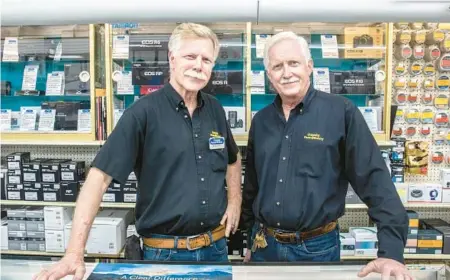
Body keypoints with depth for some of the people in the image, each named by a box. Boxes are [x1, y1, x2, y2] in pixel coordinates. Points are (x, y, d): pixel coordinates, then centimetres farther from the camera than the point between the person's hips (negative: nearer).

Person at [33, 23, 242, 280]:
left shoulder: (215, 109, 3)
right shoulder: (143, 113, -13)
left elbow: (233, 158, 20)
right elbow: (100, 175, -17)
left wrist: (235, 201, 7)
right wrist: (75, 253, -23)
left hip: (216, 246, 5)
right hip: (164, 251, -4)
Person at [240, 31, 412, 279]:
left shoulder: (341, 112, -11)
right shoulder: (261, 120, 3)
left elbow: (375, 180, -13)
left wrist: (391, 250, -19)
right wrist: (250, 240, 15)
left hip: (317, 248, -3)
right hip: (264, 246, 4)